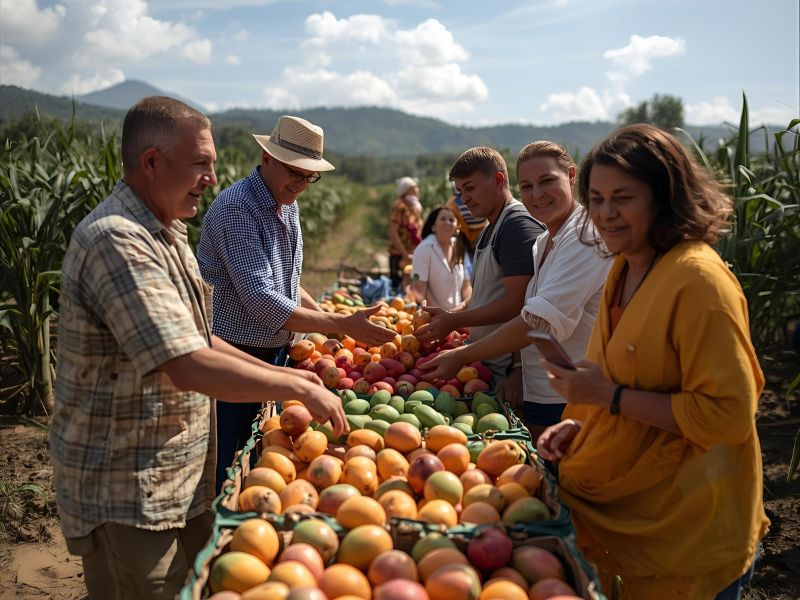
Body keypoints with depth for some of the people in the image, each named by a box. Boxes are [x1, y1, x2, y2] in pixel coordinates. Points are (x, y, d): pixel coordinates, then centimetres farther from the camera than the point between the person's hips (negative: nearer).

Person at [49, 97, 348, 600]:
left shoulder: (166, 233, 10)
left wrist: (278, 372, 8)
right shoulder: (118, 241, -24)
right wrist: (300, 388, -22)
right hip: (125, 493, -9)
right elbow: (187, 366, -32)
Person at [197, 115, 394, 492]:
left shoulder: (288, 206, 9)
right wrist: (342, 325, -28)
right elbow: (261, 300, -28)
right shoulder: (237, 208, -20)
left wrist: (325, 316, 9)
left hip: (272, 355, 8)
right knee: (226, 481, 3)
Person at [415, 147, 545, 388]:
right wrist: (450, 315, 4)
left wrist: (454, 321, -16)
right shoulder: (489, 232, 17)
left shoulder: (520, 225, -14)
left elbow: (516, 302, -21)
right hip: (487, 364, 9)